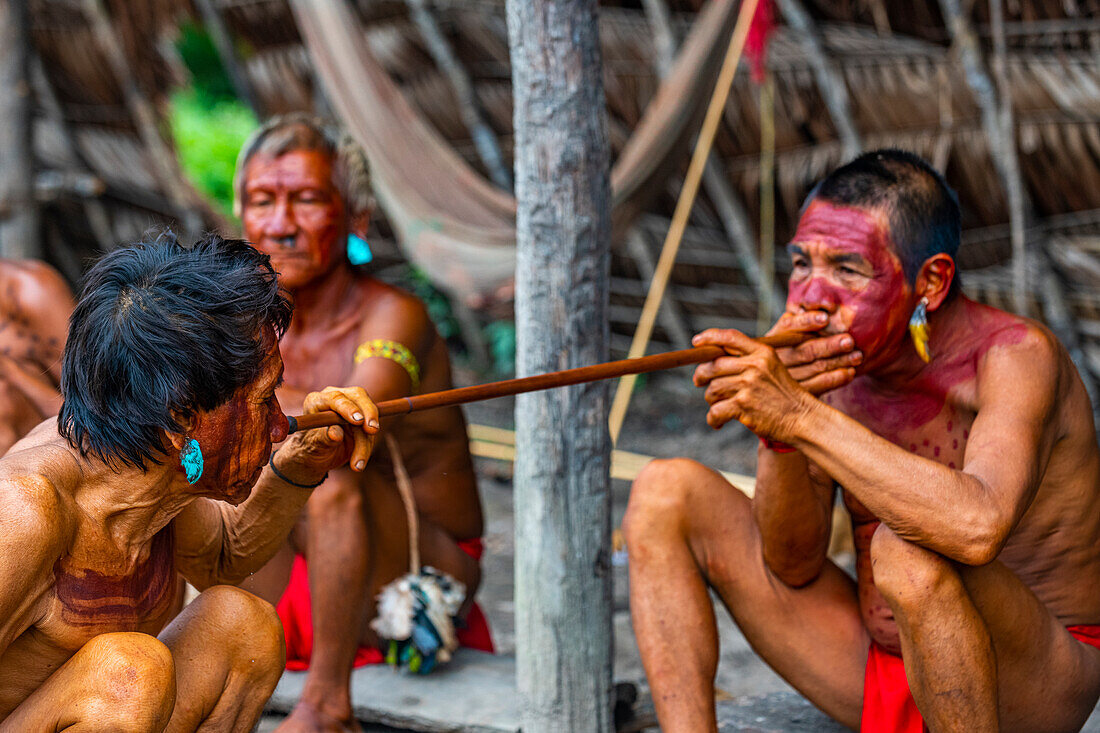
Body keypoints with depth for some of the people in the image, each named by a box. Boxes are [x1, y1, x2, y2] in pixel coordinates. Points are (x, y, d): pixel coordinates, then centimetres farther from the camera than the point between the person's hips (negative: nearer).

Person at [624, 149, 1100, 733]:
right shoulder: (831, 355, -5)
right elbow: (793, 567, -7)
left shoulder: (1018, 356, -21)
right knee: (667, 493, -3)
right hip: (876, 671, 6)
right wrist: (778, 436, -26)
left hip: (1032, 685, -6)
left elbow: (979, 526, -43)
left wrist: (800, 416, -42)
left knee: (907, 551, -38)